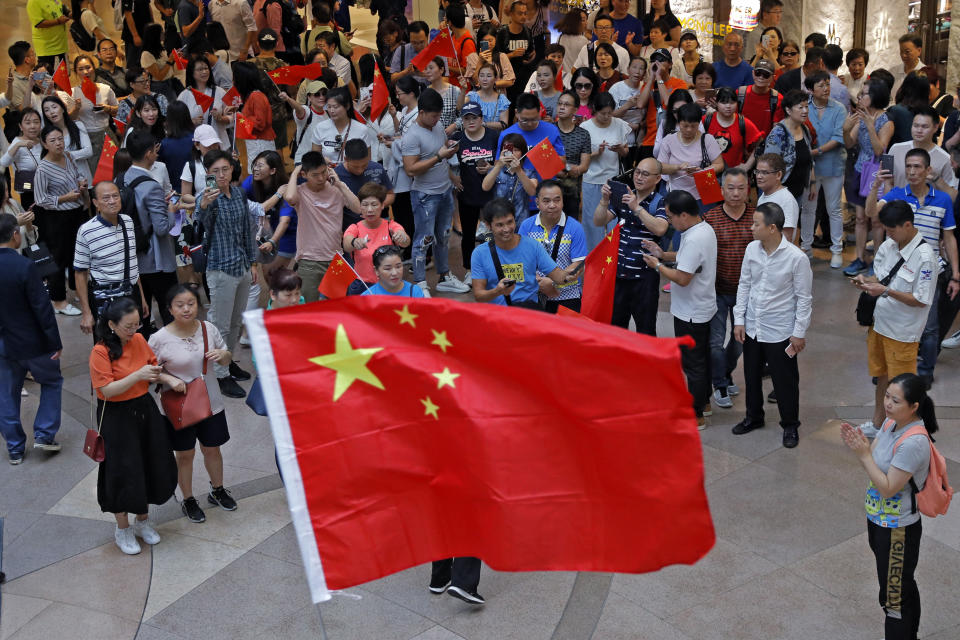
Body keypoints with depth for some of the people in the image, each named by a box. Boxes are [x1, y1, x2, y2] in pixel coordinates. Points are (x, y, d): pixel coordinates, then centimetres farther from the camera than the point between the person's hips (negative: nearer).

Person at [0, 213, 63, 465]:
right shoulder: (24, 266, -22)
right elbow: (42, 307, -20)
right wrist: (55, 342, -11)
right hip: (32, 343, -5)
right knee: (52, 382, 19)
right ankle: (44, 434, 14)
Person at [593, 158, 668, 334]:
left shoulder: (660, 203, -7)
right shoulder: (623, 196, 7)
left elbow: (660, 229, -25)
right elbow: (599, 222, 3)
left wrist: (637, 208, -26)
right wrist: (604, 199, -13)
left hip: (644, 275, -4)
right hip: (618, 272, 5)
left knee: (645, 329, 7)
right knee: (615, 324, 16)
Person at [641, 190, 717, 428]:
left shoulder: (694, 240, -29)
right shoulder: (705, 229, 4)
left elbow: (682, 278, -29)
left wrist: (657, 266, -15)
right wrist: (663, 255, 5)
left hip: (690, 313, -10)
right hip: (703, 308, 10)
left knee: (692, 362, 1)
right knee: (702, 356, 22)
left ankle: (696, 415, 11)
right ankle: (704, 401, 38)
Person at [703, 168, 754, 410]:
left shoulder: (756, 217, -4)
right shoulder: (709, 218, -10)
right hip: (716, 290, -2)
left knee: (741, 338, 17)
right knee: (716, 340, 1)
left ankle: (727, 372, 43)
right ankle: (720, 385, 20)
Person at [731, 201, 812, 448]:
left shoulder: (796, 258, -19)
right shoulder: (752, 249, -5)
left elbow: (804, 298, -11)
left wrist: (799, 333, -9)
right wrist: (739, 320, 3)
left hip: (780, 332, -5)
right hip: (752, 326, 5)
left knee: (785, 380, 9)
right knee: (752, 375, 20)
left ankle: (790, 425, 29)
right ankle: (754, 416, 41)